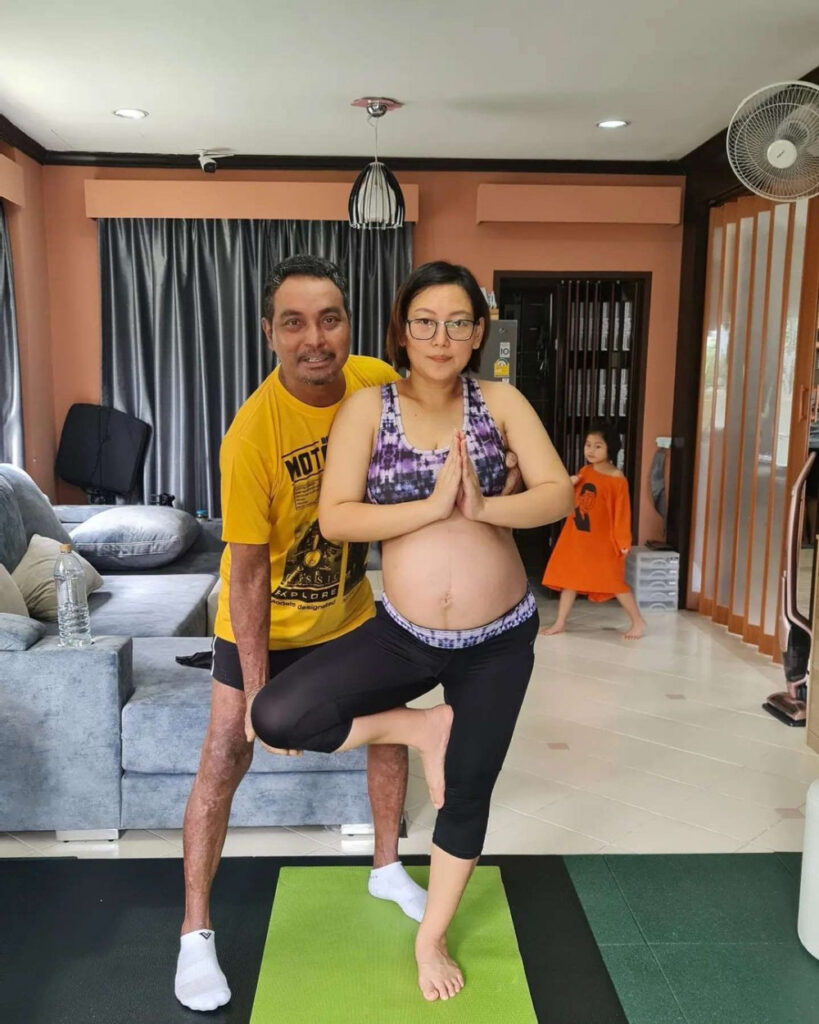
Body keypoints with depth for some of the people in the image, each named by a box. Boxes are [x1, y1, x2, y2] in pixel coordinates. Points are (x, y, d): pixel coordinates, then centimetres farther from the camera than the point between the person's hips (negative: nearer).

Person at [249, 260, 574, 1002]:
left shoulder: (500, 402, -2)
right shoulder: (369, 407, -6)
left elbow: (560, 495, -9)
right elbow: (334, 518, -15)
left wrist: (483, 507, -26)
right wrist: (432, 505, -23)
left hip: (499, 639, 1)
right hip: (405, 635, 0)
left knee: (468, 791, 12)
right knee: (275, 718, -18)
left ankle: (432, 940, 39)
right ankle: (422, 727, 6)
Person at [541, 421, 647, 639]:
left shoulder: (618, 480, -13)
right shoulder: (584, 472, 5)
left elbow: (622, 513, -11)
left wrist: (622, 541, -12)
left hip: (602, 541, -6)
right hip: (575, 536, 6)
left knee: (614, 581, 0)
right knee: (568, 576, 9)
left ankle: (638, 621, 16)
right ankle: (560, 623, 19)